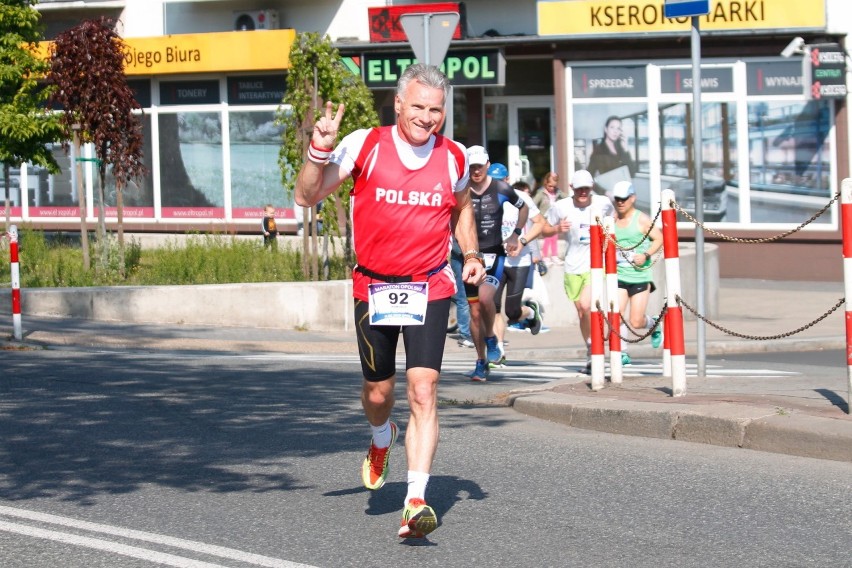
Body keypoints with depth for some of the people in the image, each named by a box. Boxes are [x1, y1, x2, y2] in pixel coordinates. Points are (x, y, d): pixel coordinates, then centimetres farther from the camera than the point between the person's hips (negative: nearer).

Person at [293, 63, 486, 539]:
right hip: (374, 288, 0)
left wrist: (472, 255, 8)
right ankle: (383, 438, 50)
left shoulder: (453, 157, 1)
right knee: (377, 392, 12)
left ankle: (416, 502, -19)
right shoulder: (365, 145, -7)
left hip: (430, 289, 0)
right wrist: (320, 151, -22)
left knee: (424, 389, -15)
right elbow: (309, 196, -7)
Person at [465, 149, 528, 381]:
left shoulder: (501, 189, -3)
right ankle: (481, 362, 18)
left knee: (485, 296, -27)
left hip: (495, 255, -2)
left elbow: (523, 208, 16)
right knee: (475, 312, 4)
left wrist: (515, 235, 9)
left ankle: (491, 339, 0)